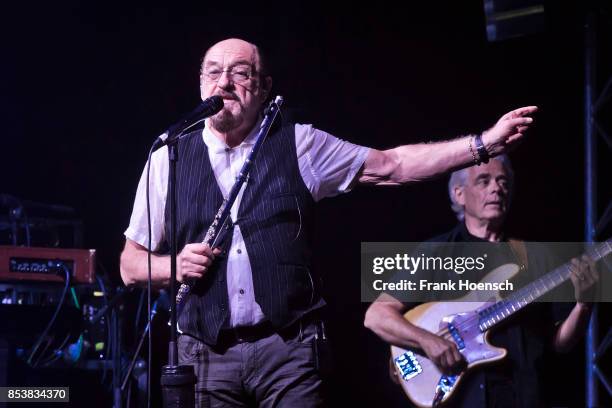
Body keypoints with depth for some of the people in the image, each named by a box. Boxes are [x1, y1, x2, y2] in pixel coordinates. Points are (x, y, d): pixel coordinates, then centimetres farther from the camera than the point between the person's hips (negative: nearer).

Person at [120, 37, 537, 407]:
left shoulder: (299, 145, 9)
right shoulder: (169, 159, 9)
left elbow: (390, 167, 7)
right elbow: (131, 265, 13)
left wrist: (484, 144, -1)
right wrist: (174, 266, -9)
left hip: (288, 349, -1)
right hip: (206, 355, 1)